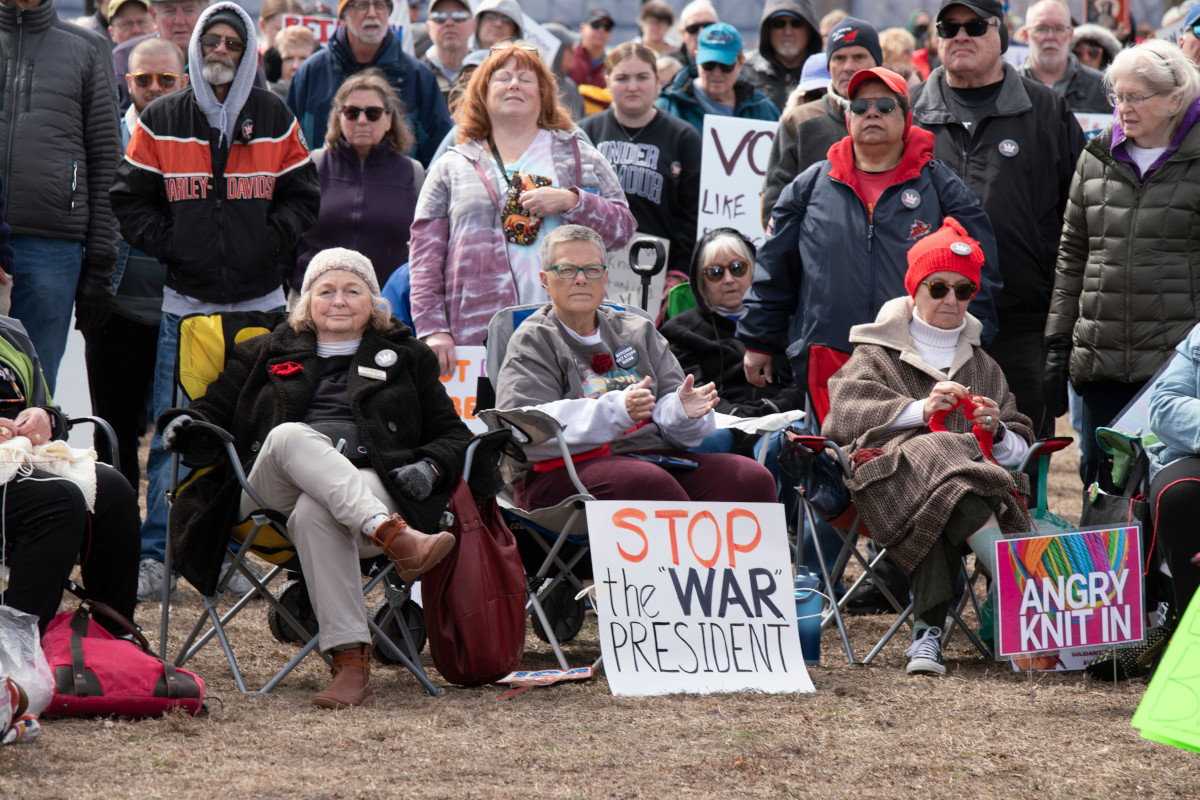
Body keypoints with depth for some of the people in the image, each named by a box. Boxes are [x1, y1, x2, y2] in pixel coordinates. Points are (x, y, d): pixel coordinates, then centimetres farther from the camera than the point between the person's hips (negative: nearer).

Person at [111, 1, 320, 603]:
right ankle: (155, 555, 1)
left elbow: (302, 197, 10)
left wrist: (268, 242, -4)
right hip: (185, 303, -1)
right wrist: (168, 245, -6)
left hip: (259, 301, 1)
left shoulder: (276, 121, 7)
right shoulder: (160, 123, 4)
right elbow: (129, 199, 6)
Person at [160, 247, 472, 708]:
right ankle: (396, 537, -58)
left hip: (374, 484, -1)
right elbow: (216, 411, 27)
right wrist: (185, 425, 2)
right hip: (277, 486, 1)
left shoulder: (405, 358, 27)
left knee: (312, 512, -40)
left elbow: (453, 435, 23)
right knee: (288, 435, -37)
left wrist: (429, 468, -1)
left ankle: (351, 662, -53)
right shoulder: (268, 354, 30)